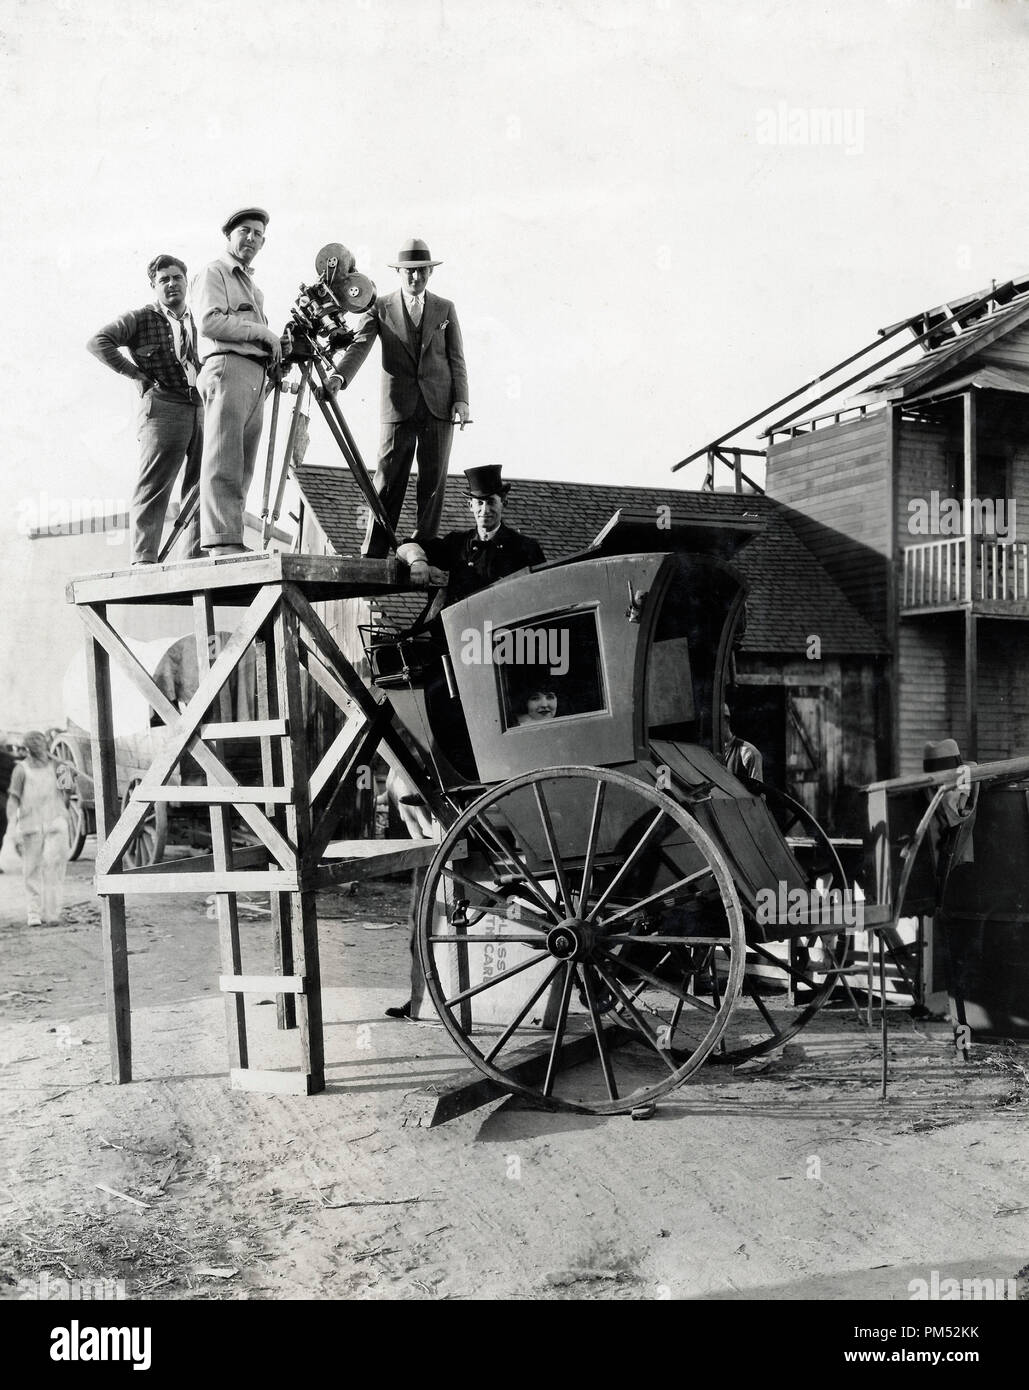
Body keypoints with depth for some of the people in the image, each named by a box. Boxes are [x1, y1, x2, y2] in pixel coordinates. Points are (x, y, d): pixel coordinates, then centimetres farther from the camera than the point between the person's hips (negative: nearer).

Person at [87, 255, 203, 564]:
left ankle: (192, 558, 5)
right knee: (153, 488, -10)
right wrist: (136, 374, -7)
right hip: (163, 408, -5)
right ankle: (143, 559, -13)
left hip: (201, 411, 5)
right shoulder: (141, 318, 6)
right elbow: (97, 342, -4)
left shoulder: (199, 321, 21)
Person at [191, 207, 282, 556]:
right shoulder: (213, 273, 6)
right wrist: (263, 332, -8)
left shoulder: (253, 287, 31)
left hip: (256, 375, 8)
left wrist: (275, 348, 8)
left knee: (243, 468, 1)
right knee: (223, 462, -15)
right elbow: (210, 321, -10)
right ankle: (221, 542, -21)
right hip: (227, 367, -8)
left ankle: (233, 542, -2)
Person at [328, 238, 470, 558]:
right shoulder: (380, 307, 9)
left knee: (433, 483, 0)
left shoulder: (445, 309, 14)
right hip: (398, 407, -2)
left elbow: (456, 359, 12)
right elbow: (359, 345, -3)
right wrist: (339, 375, -22)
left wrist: (461, 399, -2)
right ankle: (372, 556, -3)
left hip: (439, 406, 2)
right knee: (387, 483, -4)